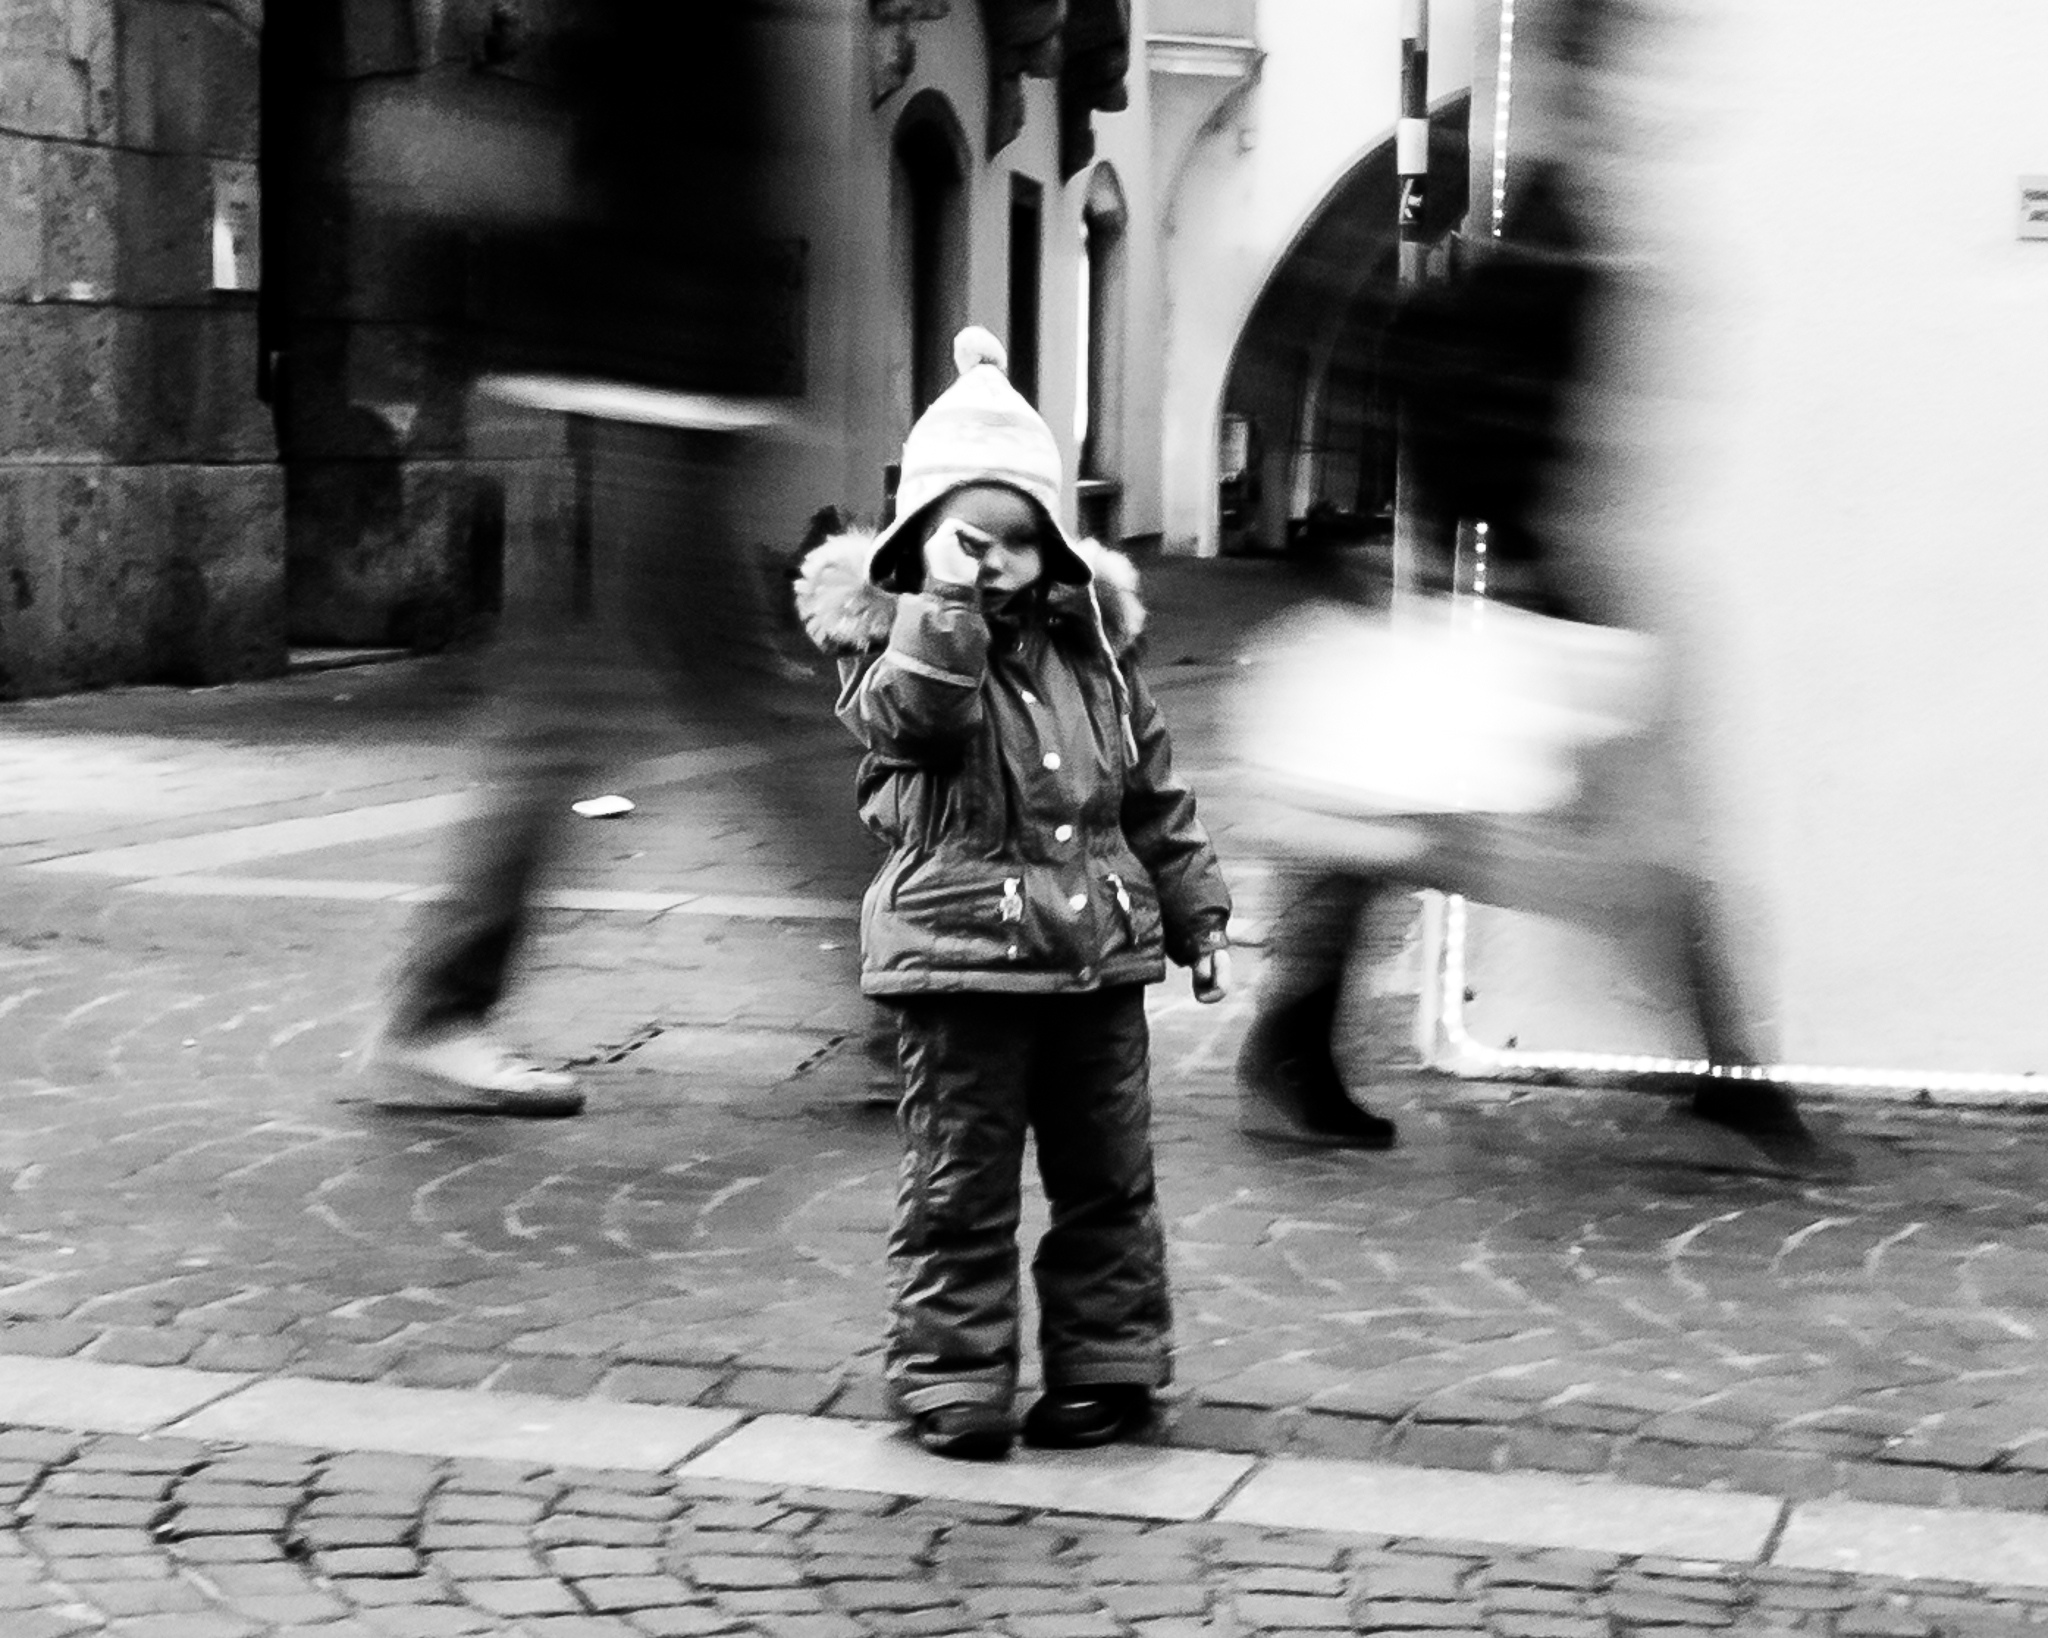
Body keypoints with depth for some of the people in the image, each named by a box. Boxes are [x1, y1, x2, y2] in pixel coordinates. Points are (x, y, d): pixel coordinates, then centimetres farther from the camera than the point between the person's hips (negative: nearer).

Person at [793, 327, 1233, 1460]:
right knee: (959, 1186, 0)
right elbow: (908, 714, -28)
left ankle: (1106, 1363, 25)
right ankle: (952, 1382, 11)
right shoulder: (891, 639, -5)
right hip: (960, 954, -4)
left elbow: (1154, 793, 15)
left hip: (1099, 952, 5)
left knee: (1107, 1176, 12)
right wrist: (946, 603, -35)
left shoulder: (1089, 645, 8)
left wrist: (1197, 916, 16)